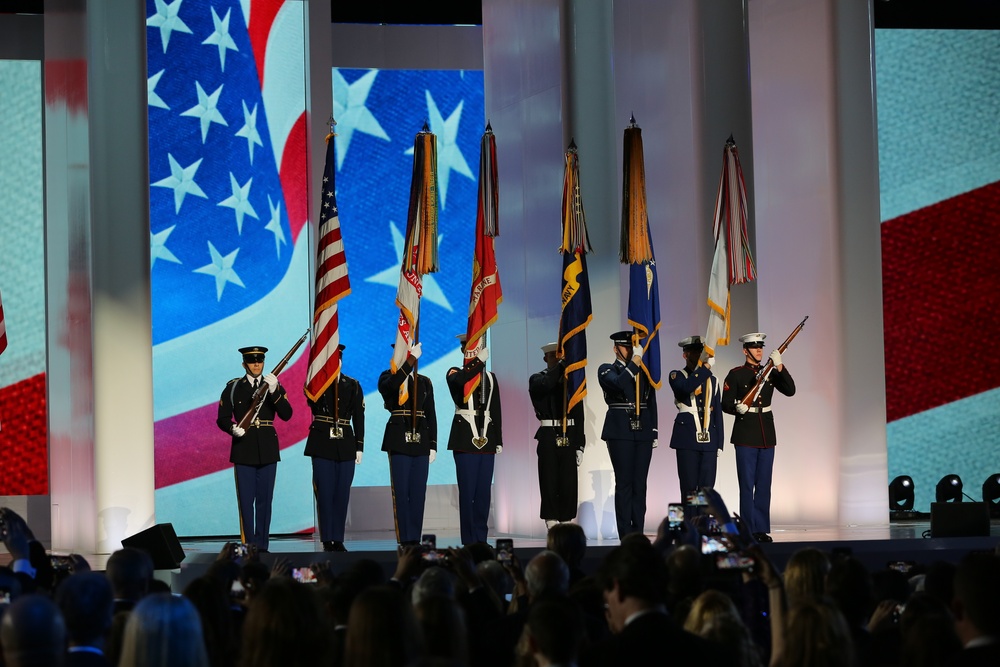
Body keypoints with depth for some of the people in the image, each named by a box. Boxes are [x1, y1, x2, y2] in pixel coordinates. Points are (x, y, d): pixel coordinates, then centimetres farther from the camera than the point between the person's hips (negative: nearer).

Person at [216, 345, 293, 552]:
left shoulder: (274, 385, 6)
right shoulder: (233, 387, 4)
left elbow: (286, 415, -7)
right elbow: (222, 418, 3)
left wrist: (274, 391, -20)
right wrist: (233, 429, -18)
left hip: (267, 449, 1)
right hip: (244, 449, -1)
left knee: (265, 500, 4)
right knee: (246, 500, -2)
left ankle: (261, 545, 9)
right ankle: (248, 545, 1)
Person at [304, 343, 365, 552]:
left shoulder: (352, 385, 9)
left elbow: (359, 418, 8)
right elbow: (311, 402, -19)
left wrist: (359, 447, 2)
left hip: (345, 447, 2)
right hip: (322, 445, -2)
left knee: (342, 494, 3)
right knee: (325, 494, -3)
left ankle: (338, 540, 8)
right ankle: (327, 541, 1)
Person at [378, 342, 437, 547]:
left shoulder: (424, 382, 15)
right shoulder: (388, 377, 3)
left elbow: (431, 415, 13)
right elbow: (393, 384, -24)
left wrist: (433, 445, 6)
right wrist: (411, 360, -24)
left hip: (420, 442, 4)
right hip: (399, 441, -4)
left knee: (418, 492, 3)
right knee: (401, 492, -4)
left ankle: (415, 539, 7)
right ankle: (404, 540, -2)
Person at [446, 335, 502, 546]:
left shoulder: (490, 377, 16)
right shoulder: (455, 373, 2)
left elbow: (496, 411, 15)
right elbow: (459, 380, -25)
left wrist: (499, 440, 11)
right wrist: (480, 361, -20)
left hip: (486, 439, 4)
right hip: (465, 439, -4)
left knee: (484, 491, 4)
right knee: (467, 491, -5)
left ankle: (481, 539, 9)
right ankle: (469, 541, -2)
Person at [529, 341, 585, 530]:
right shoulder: (537, 379, 4)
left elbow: (579, 414, 8)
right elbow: (545, 385, -24)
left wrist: (580, 445, 3)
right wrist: (561, 365, -21)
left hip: (569, 438, 2)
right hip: (548, 438, -2)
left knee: (569, 485, 1)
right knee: (550, 484, -1)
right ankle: (552, 526, 3)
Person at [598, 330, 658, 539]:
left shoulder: (644, 372, 15)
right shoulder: (607, 370, 4)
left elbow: (652, 403, 16)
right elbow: (619, 383, -19)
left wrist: (654, 432, 9)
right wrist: (635, 361, -16)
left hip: (643, 433, 4)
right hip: (620, 433, -4)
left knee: (639, 484, 3)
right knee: (624, 483, -5)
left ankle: (638, 533, 5)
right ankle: (625, 536, -5)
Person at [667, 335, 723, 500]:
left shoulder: (713, 381, 17)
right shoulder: (677, 376, 4)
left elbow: (718, 414, 16)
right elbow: (685, 387, -22)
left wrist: (719, 444, 11)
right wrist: (704, 369, -19)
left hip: (709, 441, 4)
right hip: (687, 440, -4)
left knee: (707, 488, 0)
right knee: (689, 488, -3)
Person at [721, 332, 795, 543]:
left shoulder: (770, 372, 10)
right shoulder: (736, 374, -2)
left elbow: (790, 390, -3)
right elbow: (726, 404, -5)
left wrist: (779, 366, -12)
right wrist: (737, 408, -26)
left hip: (766, 434, 4)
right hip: (745, 434, -4)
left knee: (764, 484, 6)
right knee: (747, 484, -4)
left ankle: (762, 530, 10)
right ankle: (749, 531, -1)